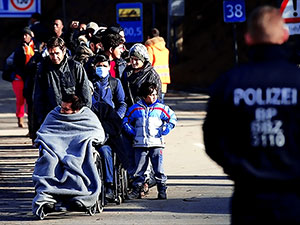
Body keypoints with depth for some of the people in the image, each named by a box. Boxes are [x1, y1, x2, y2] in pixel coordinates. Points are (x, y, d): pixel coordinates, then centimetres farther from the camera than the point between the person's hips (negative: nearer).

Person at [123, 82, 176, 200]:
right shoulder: (135, 109, 7)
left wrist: (165, 130, 0)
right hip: (140, 144, 1)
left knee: (158, 169, -3)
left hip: (156, 143, -1)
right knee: (139, 169, 3)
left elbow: (172, 118, 11)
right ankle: (136, 190, 11)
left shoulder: (161, 108, 4)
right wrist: (132, 131, 3)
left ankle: (162, 190, 5)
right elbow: (126, 121, 17)